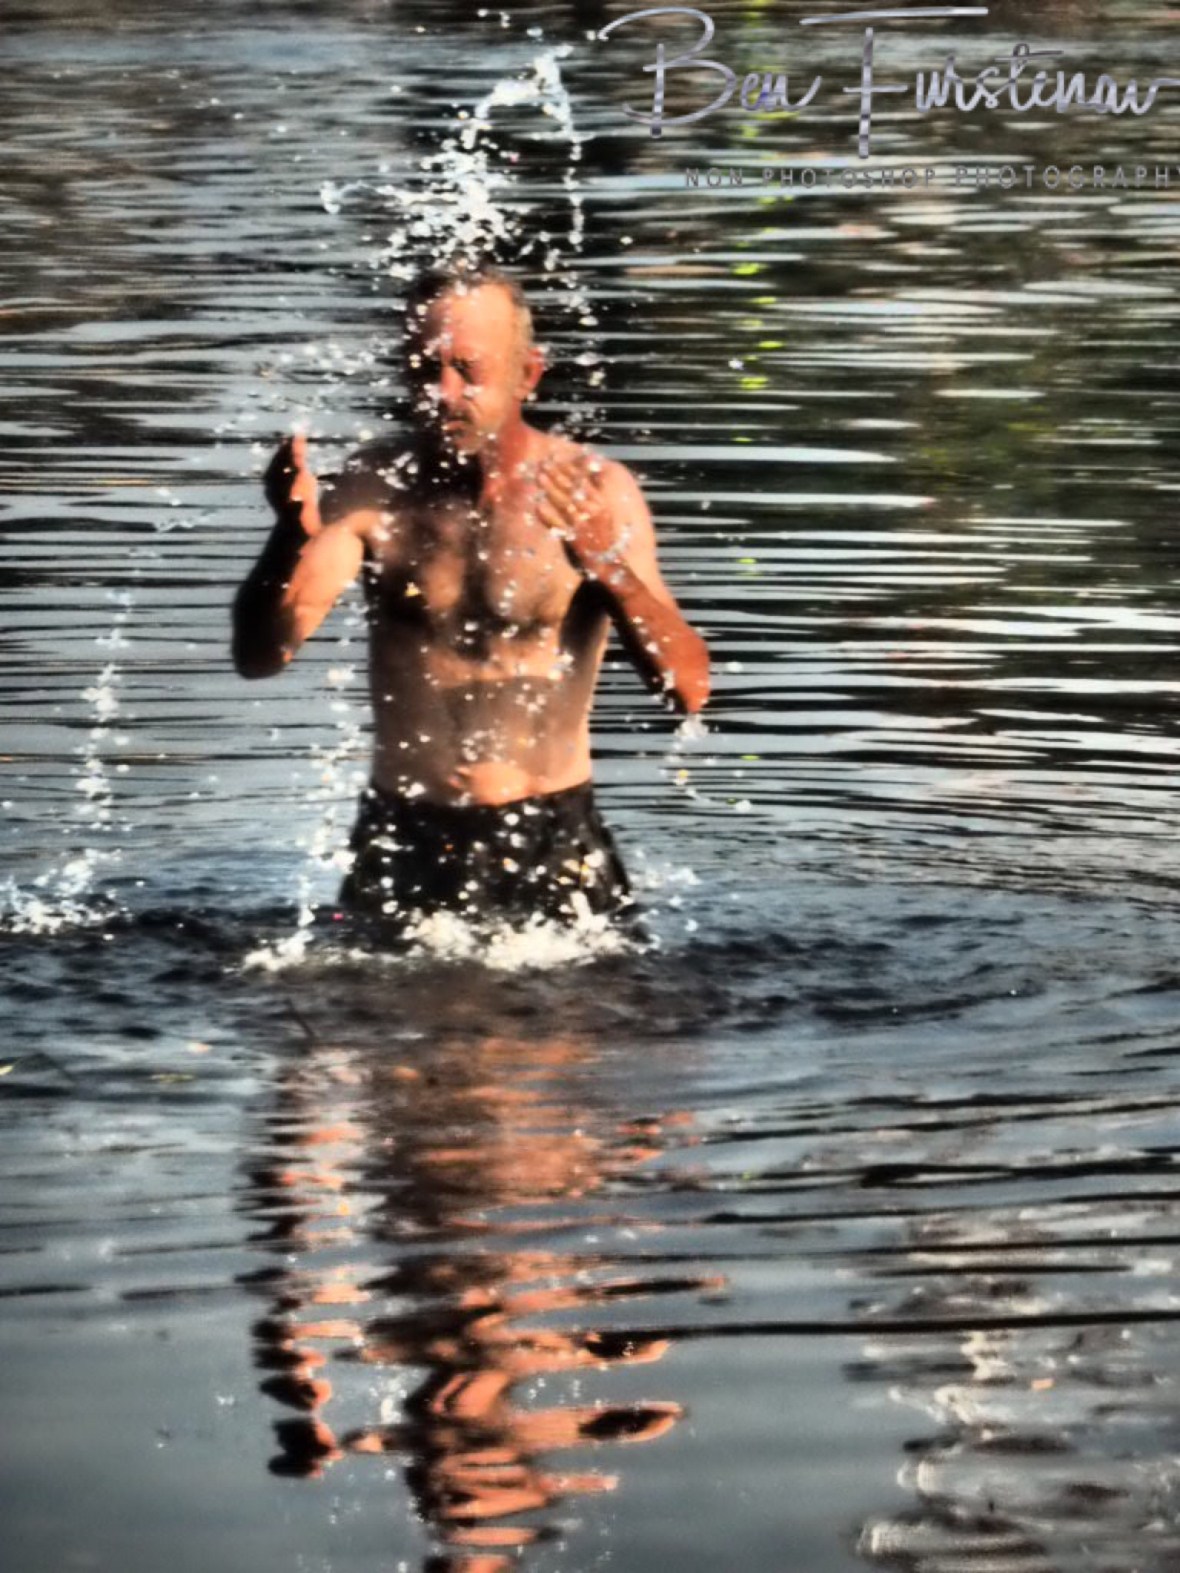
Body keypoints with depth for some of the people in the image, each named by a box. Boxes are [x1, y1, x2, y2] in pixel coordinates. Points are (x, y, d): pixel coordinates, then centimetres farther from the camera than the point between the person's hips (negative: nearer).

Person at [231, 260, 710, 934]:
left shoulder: (594, 491, -7)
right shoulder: (373, 486, -3)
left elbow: (690, 689, -14)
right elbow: (259, 657, -10)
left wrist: (609, 566, -30)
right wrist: (293, 537, -28)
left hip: (552, 839, -1)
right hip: (403, 838, 1)